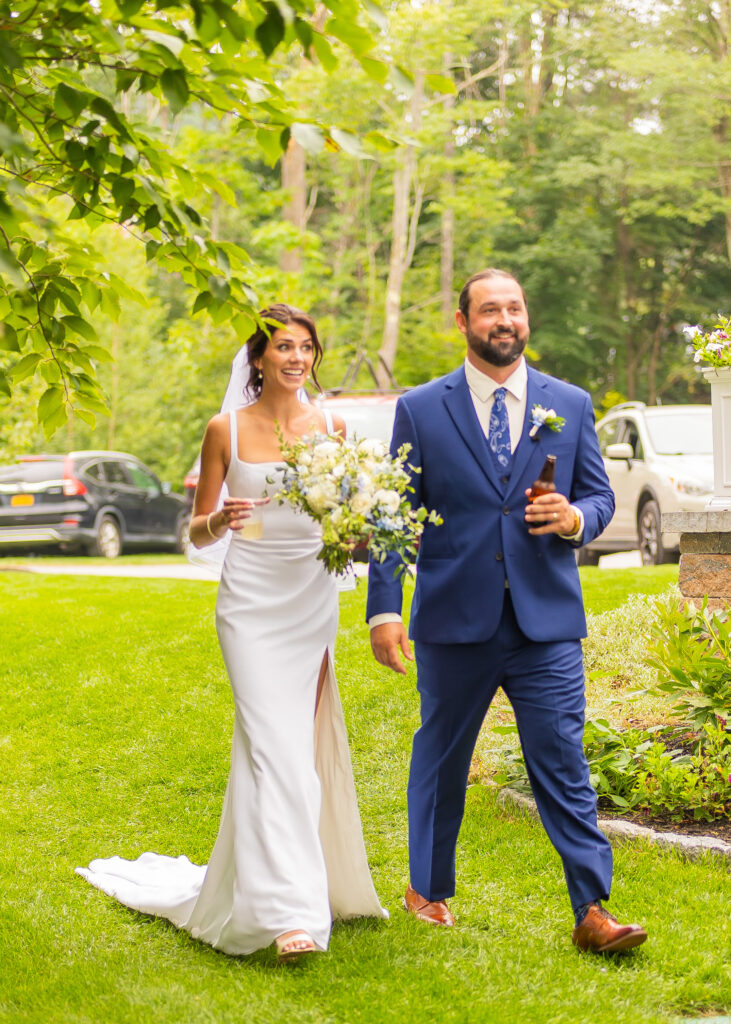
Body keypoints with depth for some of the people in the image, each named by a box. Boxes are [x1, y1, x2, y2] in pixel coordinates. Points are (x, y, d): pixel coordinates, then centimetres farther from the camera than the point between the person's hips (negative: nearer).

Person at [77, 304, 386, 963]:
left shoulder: (329, 427, 7)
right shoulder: (227, 431, 0)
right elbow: (197, 532, 5)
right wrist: (221, 520, -16)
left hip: (314, 603, 4)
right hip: (252, 604, -3)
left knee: (308, 742, 8)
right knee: (275, 743, -13)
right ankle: (290, 913, -16)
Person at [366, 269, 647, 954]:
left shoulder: (570, 405, 7)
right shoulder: (420, 409, 2)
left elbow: (600, 495, 12)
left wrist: (576, 518, -13)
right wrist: (383, 610, -6)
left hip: (546, 622, 0)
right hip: (454, 621, 0)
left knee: (563, 764, -4)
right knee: (441, 759, 13)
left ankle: (592, 912, -1)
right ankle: (428, 889, 32)